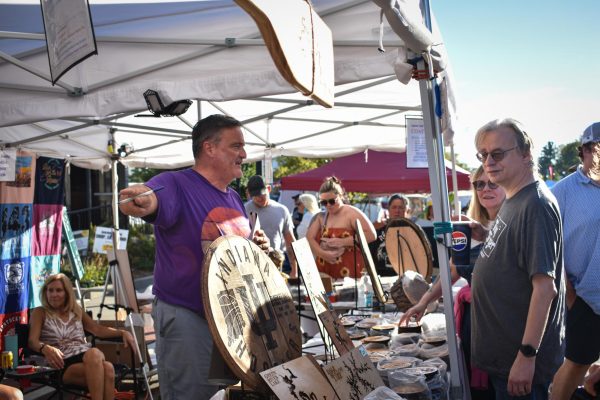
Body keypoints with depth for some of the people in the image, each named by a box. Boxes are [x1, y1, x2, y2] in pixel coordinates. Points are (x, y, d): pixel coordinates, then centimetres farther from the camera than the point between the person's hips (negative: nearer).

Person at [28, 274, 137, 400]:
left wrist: (123, 333, 2)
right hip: (64, 364, -3)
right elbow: (32, 341, -3)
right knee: (94, 354, -38)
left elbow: (98, 329, 19)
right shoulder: (40, 313, 11)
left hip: (87, 359, 4)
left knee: (108, 368, -35)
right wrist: (45, 348, -27)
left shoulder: (77, 311, 24)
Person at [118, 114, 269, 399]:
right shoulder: (176, 184, -13)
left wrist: (258, 247, 2)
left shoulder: (235, 199, 11)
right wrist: (138, 200, -58)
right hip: (185, 317, -8)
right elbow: (149, 199, -35)